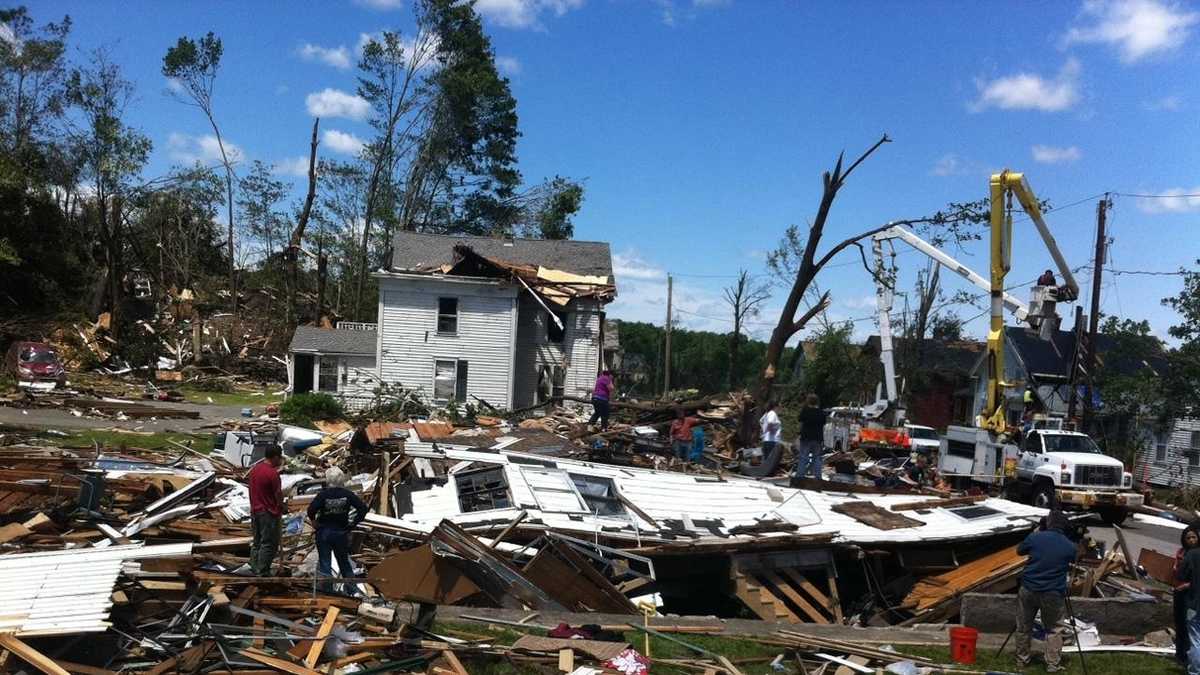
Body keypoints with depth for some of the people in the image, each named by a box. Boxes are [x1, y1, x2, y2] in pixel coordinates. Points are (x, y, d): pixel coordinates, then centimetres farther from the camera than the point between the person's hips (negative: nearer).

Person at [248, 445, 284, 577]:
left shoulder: (254, 469, 6)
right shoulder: (272, 473, -19)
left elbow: (252, 489, 12)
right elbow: (278, 494, -14)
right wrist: (281, 507, 5)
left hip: (255, 511, 8)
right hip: (269, 513, -8)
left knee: (257, 542, 15)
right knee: (268, 544, -1)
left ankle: (255, 570, 19)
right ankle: (262, 573, 1)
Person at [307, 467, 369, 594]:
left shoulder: (323, 495, -14)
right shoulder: (347, 494, -7)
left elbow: (311, 510, -24)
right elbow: (363, 508, -10)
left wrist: (314, 521, -5)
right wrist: (354, 523, -2)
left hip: (324, 532, -3)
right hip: (342, 532, 3)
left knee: (324, 562, 5)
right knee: (344, 561, 18)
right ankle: (351, 587, 23)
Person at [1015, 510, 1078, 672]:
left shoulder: (1035, 537, -8)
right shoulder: (1070, 546, -5)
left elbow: (1019, 550, 12)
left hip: (1028, 589, 0)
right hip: (1053, 594, 0)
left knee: (1023, 627, 14)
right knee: (1053, 630, 13)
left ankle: (1022, 659, 26)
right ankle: (1053, 665, 14)